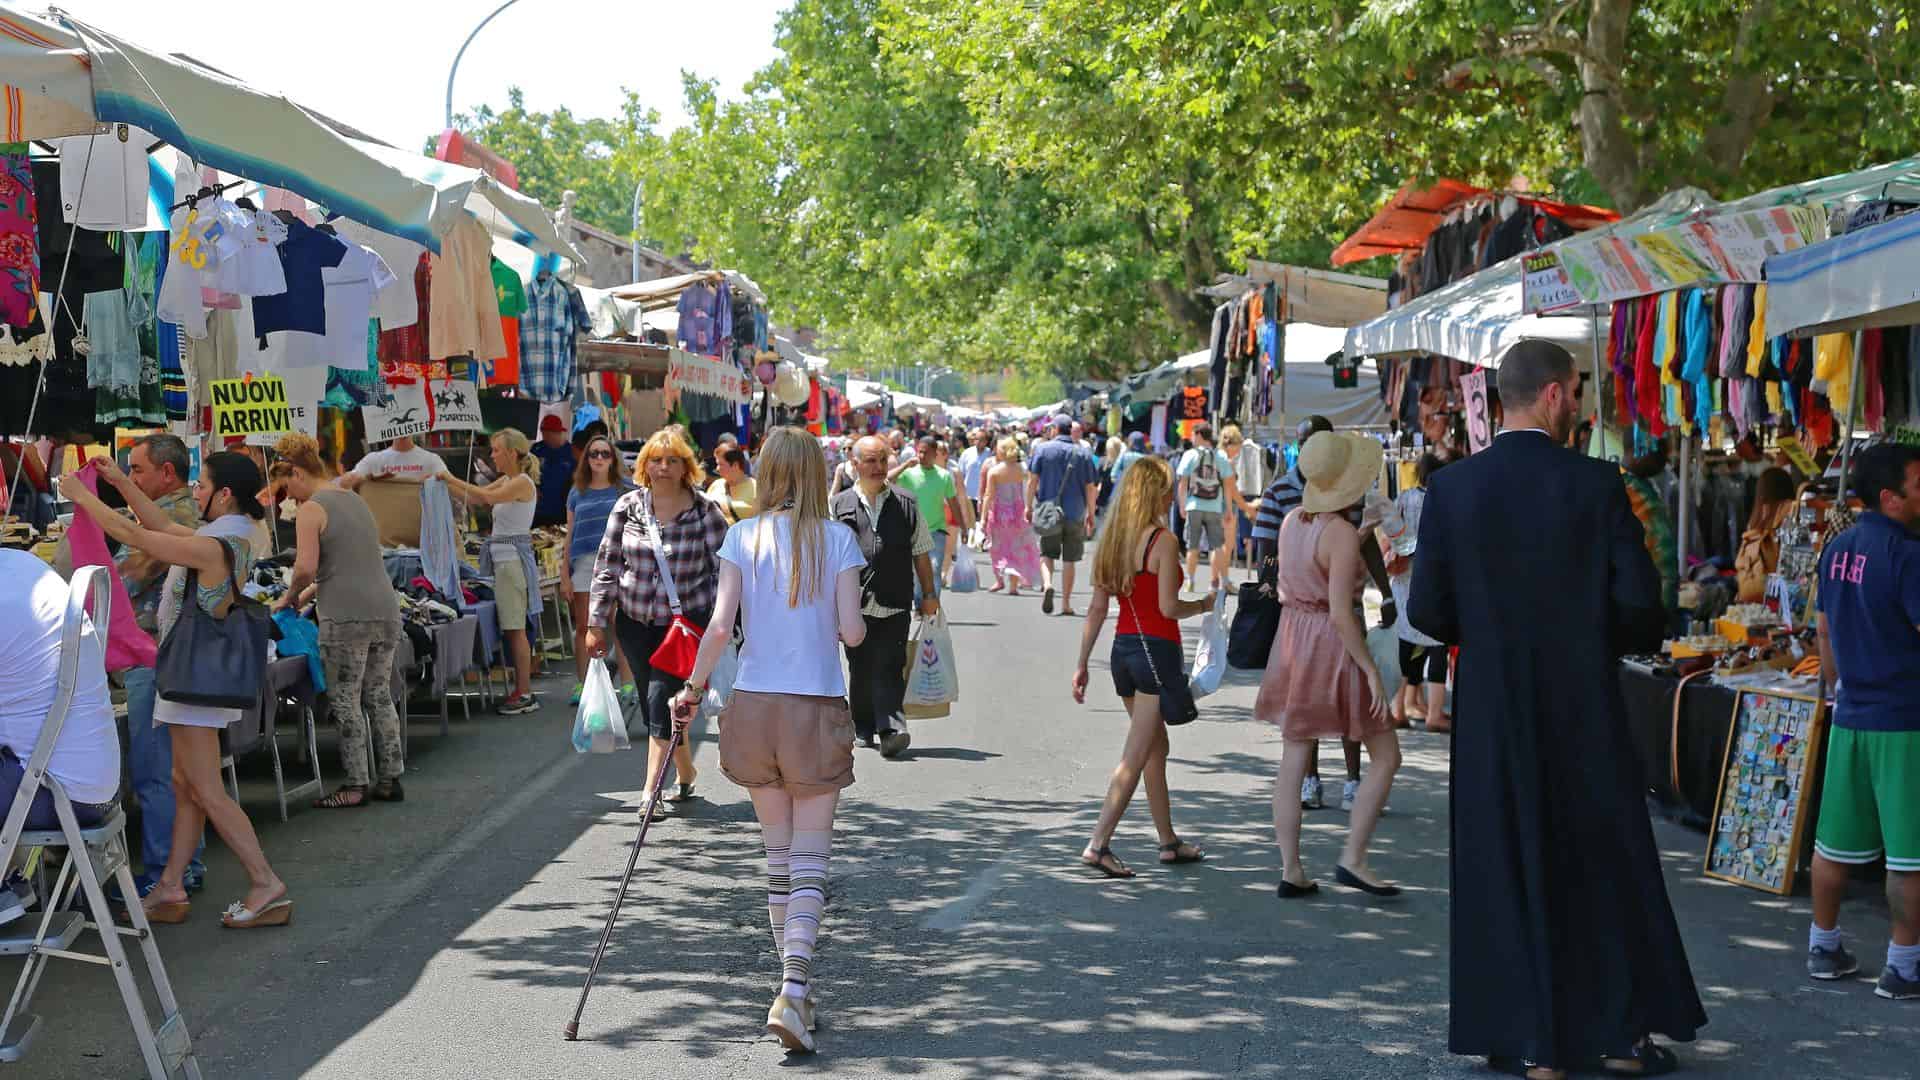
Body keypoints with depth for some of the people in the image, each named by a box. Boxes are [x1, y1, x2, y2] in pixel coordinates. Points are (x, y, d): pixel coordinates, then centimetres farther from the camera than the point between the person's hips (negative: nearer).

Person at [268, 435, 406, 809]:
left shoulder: (311, 510, -6)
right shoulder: (356, 501, 19)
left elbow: (306, 567, -16)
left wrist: (290, 596, 3)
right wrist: (311, 592, 24)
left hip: (346, 616, -8)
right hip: (384, 609, 8)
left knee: (345, 702, 1)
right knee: (379, 696, 14)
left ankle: (356, 785, 4)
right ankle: (390, 780, 17)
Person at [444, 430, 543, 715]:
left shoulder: (523, 482, -12)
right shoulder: (505, 481, 15)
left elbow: (488, 497, -25)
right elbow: (475, 497, 18)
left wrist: (452, 479, -21)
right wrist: (446, 484, 7)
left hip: (514, 555, -9)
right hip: (502, 556, 9)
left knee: (515, 628, -7)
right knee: (512, 629, 9)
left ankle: (525, 694, -5)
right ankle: (521, 691, 14)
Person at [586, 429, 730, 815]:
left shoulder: (704, 511, -7)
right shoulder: (627, 507, 1)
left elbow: (724, 570, -4)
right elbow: (607, 565, 4)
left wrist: (722, 625, -10)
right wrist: (597, 624, 3)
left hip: (686, 620, -4)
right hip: (635, 622, 4)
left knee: (660, 697, -15)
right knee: (652, 702, 12)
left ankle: (651, 790, -14)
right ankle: (685, 772, 33)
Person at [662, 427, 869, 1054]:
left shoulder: (743, 537, -1)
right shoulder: (837, 539, -4)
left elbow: (720, 624, -8)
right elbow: (852, 632, -8)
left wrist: (693, 690, 4)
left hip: (756, 706, 2)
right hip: (819, 709, -2)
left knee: (779, 855, 14)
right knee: (810, 859, 0)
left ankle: (795, 989, 21)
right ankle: (793, 990, -16)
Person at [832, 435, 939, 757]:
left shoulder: (907, 506, 10)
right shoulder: (839, 506, 7)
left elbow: (921, 553, 15)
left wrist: (929, 595, 11)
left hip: (895, 608, -1)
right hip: (854, 607, 1)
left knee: (889, 670, -12)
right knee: (861, 673, 9)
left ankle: (891, 729, -19)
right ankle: (864, 730, 22)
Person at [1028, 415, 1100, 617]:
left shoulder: (1042, 449, -2)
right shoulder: (1083, 453, 2)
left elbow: (1032, 480, -3)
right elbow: (1091, 488, 3)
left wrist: (1029, 506, 7)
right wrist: (1091, 515, 11)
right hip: (1075, 515, 1)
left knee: (1046, 554, 8)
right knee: (1069, 560, 8)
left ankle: (1047, 585, -21)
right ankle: (1066, 604, 10)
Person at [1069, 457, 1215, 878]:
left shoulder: (1114, 540, 8)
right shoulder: (1163, 541, -13)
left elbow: (1097, 608, 8)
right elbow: (1168, 606, -18)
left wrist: (1082, 664, 10)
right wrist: (1204, 605, 1)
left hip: (1123, 648, 8)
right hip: (1156, 650, -8)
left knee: (1157, 747, 19)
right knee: (1135, 756, -6)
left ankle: (1169, 842, 27)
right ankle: (1098, 844, -10)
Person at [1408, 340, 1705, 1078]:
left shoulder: (1452, 488, -6)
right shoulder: (1595, 484, -10)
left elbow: (1427, 611, -6)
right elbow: (1638, 601, -12)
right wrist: (1622, 637, 10)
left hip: (1493, 711, 1)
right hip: (1585, 705, -1)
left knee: (1508, 868, 9)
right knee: (1605, 862, 13)